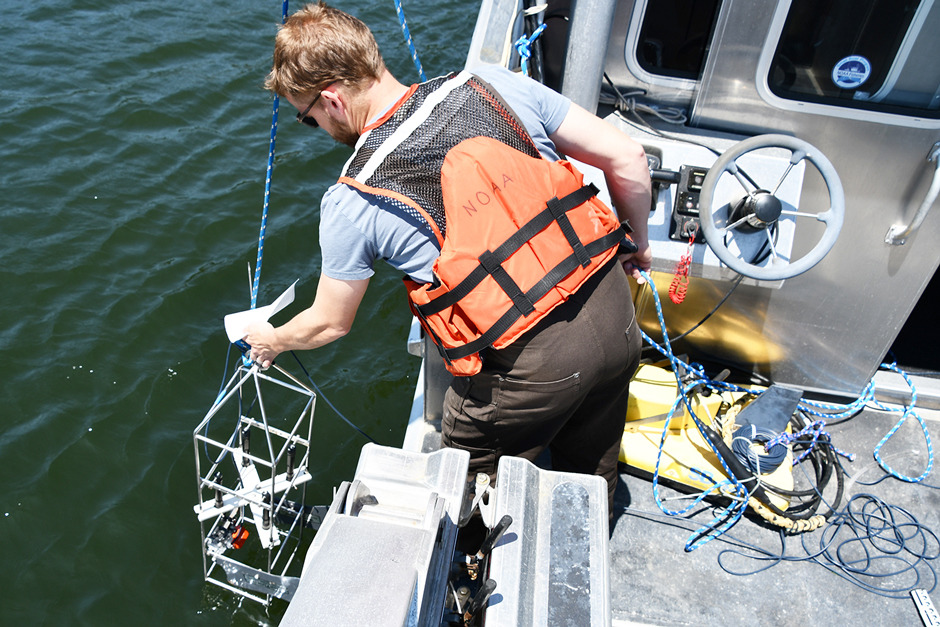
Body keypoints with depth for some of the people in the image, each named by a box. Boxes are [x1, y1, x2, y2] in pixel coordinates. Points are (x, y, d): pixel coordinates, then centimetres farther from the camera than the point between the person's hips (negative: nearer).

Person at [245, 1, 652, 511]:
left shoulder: (352, 204, -9)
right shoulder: (493, 85, -1)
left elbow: (329, 324, 7)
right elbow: (626, 157, 3)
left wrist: (270, 341, 29)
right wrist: (637, 241, 20)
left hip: (532, 368, -5)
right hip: (617, 315, 6)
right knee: (591, 480, 31)